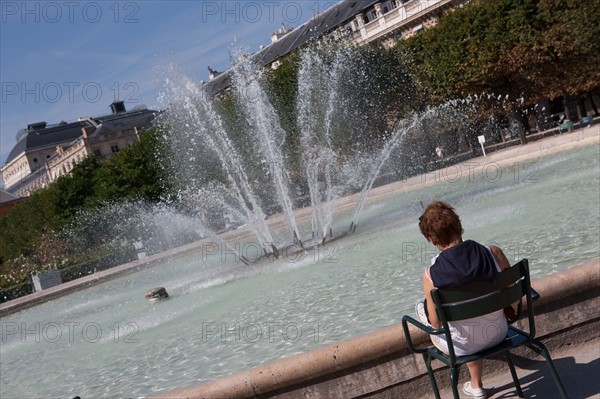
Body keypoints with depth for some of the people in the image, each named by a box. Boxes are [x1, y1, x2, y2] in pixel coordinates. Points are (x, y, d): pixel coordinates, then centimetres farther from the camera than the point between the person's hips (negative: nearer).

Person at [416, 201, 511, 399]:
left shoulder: (431, 275, -27)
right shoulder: (494, 253, -21)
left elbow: (436, 323, -15)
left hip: (463, 346, -3)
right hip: (499, 334, 3)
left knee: (421, 306, 25)